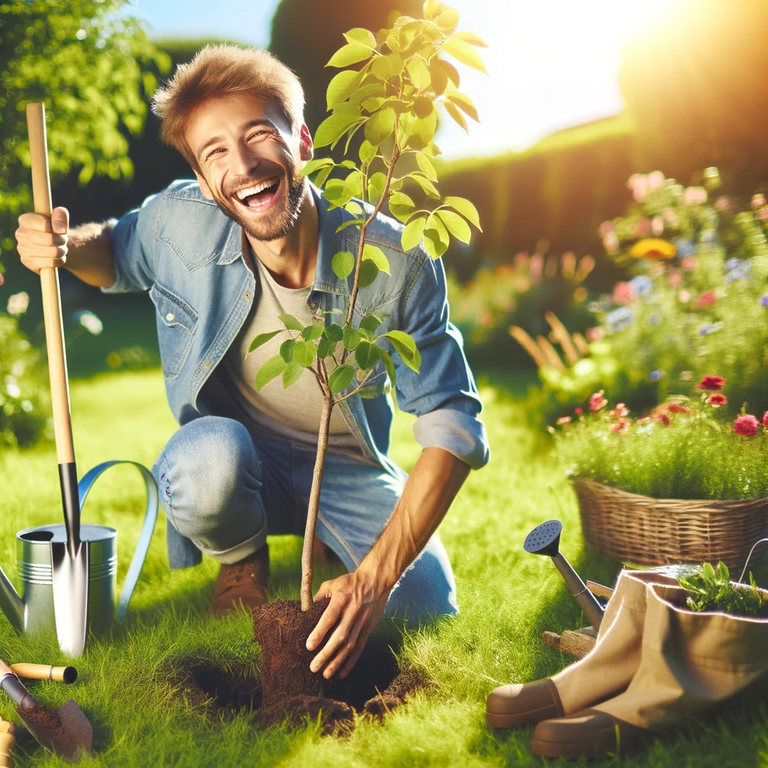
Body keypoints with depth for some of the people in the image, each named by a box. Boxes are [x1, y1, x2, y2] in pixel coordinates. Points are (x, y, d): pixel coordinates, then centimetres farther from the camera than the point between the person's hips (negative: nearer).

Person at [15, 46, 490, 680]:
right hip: (241, 463, 0)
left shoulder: (397, 263, -25)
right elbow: (118, 252, 7)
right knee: (206, 456, -36)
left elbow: (452, 427, -22)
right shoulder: (178, 221, -19)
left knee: (429, 617, -17)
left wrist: (374, 579, -31)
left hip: (351, 471, 0)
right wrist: (65, 245, -20)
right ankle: (243, 558, 2)